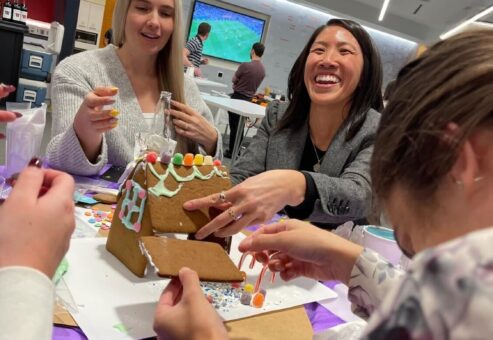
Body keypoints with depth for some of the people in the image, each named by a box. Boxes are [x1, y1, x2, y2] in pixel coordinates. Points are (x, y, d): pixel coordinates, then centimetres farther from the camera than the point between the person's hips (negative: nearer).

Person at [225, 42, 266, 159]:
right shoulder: (263, 70, 2)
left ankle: (232, 151, 3)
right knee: (240, 126, 12)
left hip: (238, 97, -6)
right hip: (248, 98, 6)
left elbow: (234, 80, -4)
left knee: (234, 125, 0)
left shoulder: (245, 65, -18)